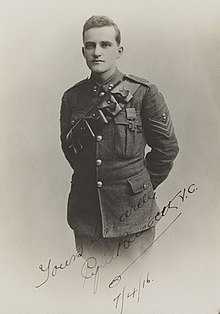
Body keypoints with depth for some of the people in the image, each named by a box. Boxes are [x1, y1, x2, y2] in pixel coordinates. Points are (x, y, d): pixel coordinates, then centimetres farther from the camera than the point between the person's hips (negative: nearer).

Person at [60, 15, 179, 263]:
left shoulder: (144, 93, -6)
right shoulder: (72, 98, 3)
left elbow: (167, 147, 1)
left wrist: (144, 184, 7)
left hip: (131, 212, -2)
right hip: (85, 213, 3)